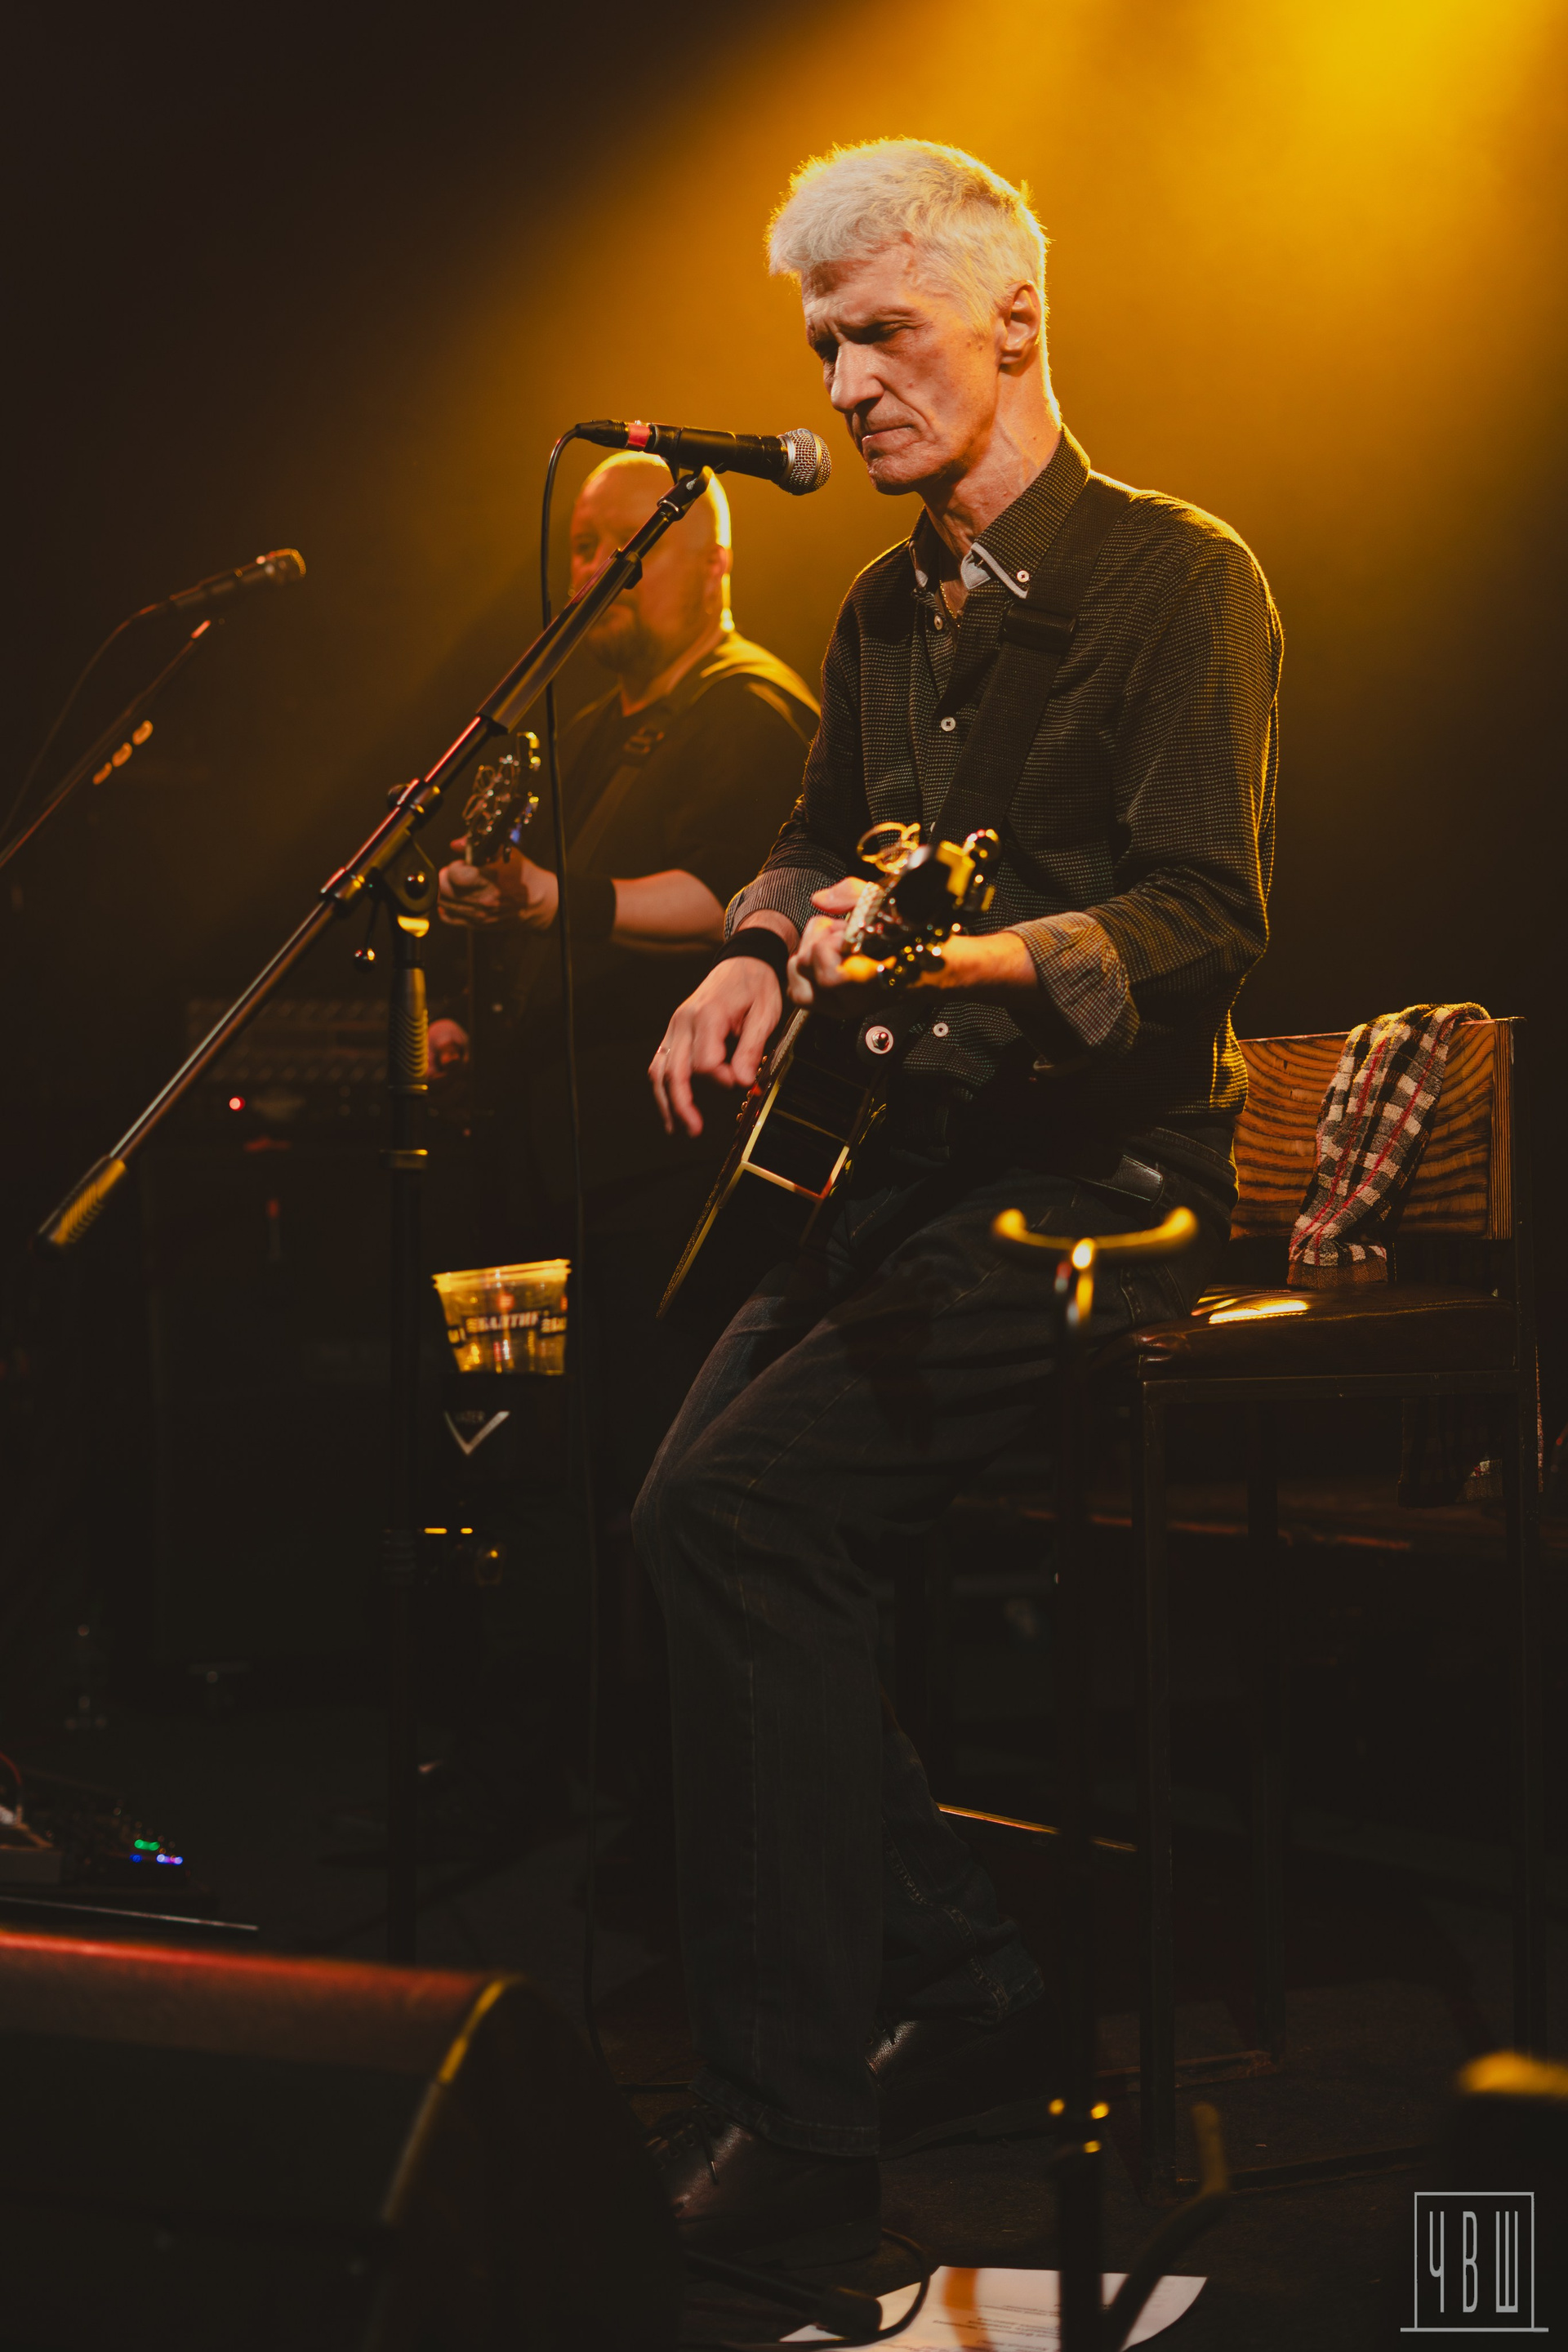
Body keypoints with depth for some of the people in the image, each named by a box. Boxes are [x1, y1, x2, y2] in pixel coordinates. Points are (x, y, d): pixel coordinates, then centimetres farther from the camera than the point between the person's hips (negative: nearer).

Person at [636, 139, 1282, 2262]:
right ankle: (967, 2004, 3)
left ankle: (803, 2121, -14)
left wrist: (956, 954, -31)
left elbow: (1206, 923, -16)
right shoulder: (889, 611, 17)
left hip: (1097, 1178, -8)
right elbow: (823, 837, 30)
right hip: (916, 1165, 8)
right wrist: (764, 949, 7)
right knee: (690, 1513, -8)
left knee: (735, 1515, -23)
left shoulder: (1175, 580, -8)